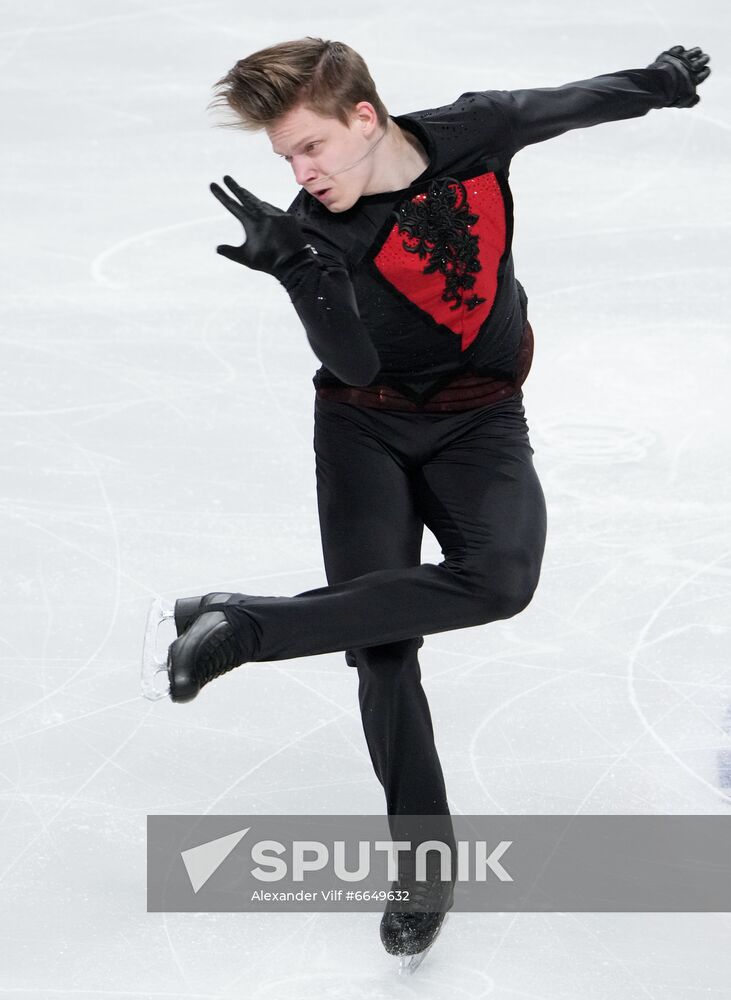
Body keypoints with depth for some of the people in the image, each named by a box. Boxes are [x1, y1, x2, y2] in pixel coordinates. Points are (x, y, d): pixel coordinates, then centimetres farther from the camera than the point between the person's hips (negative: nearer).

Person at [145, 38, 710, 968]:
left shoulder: (474, 132, -13)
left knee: (501, 575, -29)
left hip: (480, 419, 1)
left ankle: (249, 625, -24)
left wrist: (657, 80, 22)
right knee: (381, 648, -10)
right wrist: (298, 268, -42)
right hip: (367, 428, -1)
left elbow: (565, 103, 7)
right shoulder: (321, 227, -19)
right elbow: (354, 364, -26)